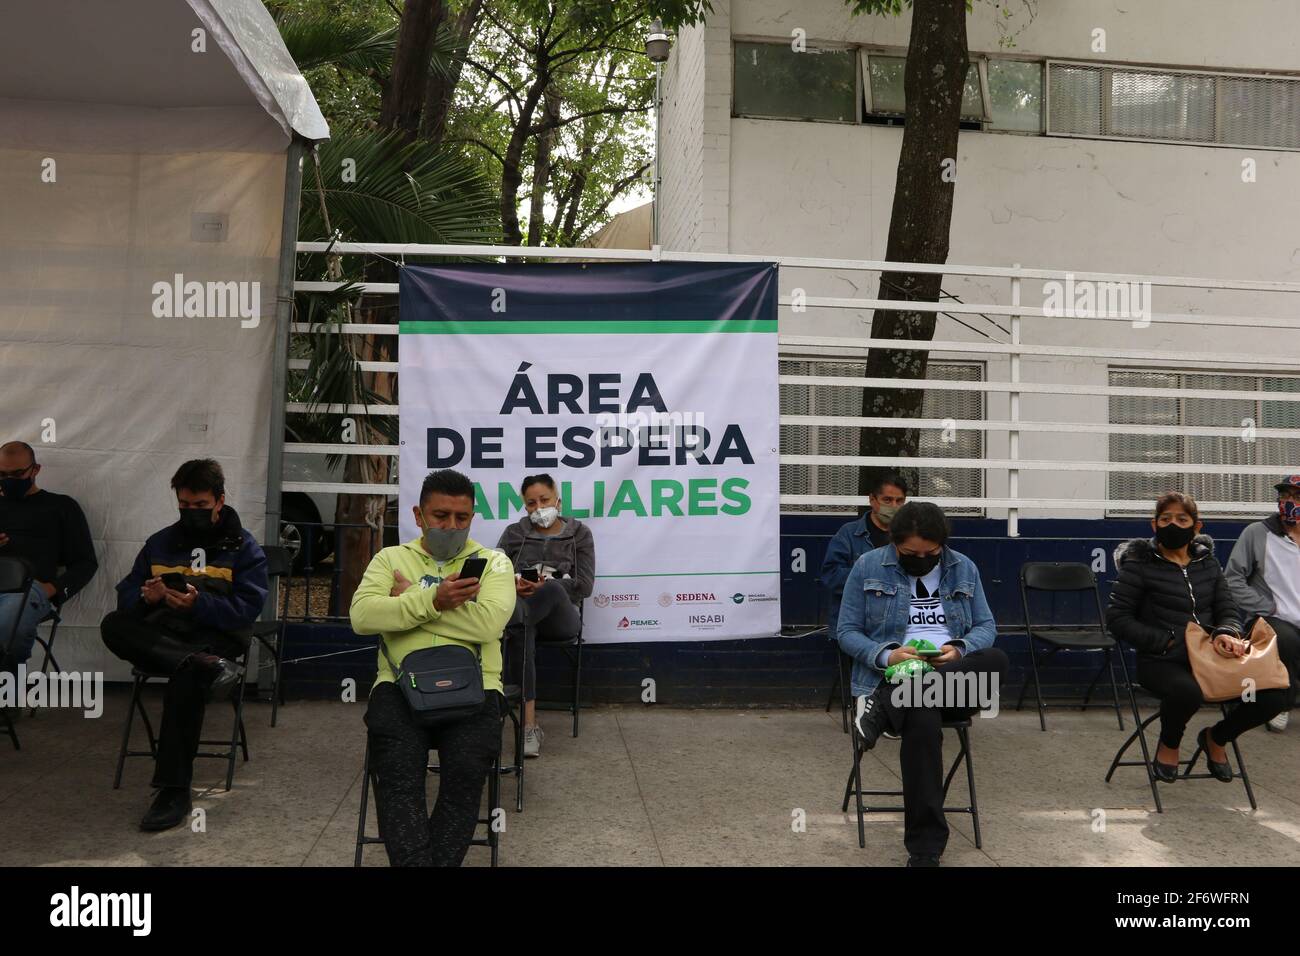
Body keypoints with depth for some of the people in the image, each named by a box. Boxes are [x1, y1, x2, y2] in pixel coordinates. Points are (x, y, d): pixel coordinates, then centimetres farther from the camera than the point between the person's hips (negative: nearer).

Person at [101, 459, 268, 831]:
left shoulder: (243, 547, 4)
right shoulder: (159, 543, 18)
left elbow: (248, 608, -7)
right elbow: (125, 596, 13)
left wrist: (198, 603, -22)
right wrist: (146, 597, -11)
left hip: (216, 637, -4)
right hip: (161, 638, 5)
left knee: (185, 675, -37)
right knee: (113, 625, -26)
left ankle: (174, 791, -31)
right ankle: (207, 668, -41)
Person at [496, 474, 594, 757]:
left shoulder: (579, 533, 13)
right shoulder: (514, 532, 17)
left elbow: (585, 585, 3)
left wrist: (545, 586, -13)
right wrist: (513, 584, -16)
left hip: (561, 616, -1)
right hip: (521, 606, 1)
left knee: (554, 588, -38)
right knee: (521, 627, -39)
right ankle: (529, 725, -42)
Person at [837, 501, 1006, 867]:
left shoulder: (964, 568, 10)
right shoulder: (868, 567, 2)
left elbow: (986, 626, 13)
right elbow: (847, 631, 3)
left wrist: (960, 650, -10)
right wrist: (886, 655, -16)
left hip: (956, 676, 3)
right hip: (891, 676, -3)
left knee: (996, 661, -32)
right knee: (923, 719, -39)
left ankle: (885, 706, -31)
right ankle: (924, 848, -26)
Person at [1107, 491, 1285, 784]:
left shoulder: (1207, 562, 14)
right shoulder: (1140, 564, -2)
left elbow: (1228, 611, 13)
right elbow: (1117, 618, -4)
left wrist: (1226, 633, -11)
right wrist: (1165, 641, -13)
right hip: (1161, 662, -5)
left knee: (1274, 696, -16)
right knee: (1188, 691, -39)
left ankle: (1216, 738, 17)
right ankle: (1169, 745, -1)